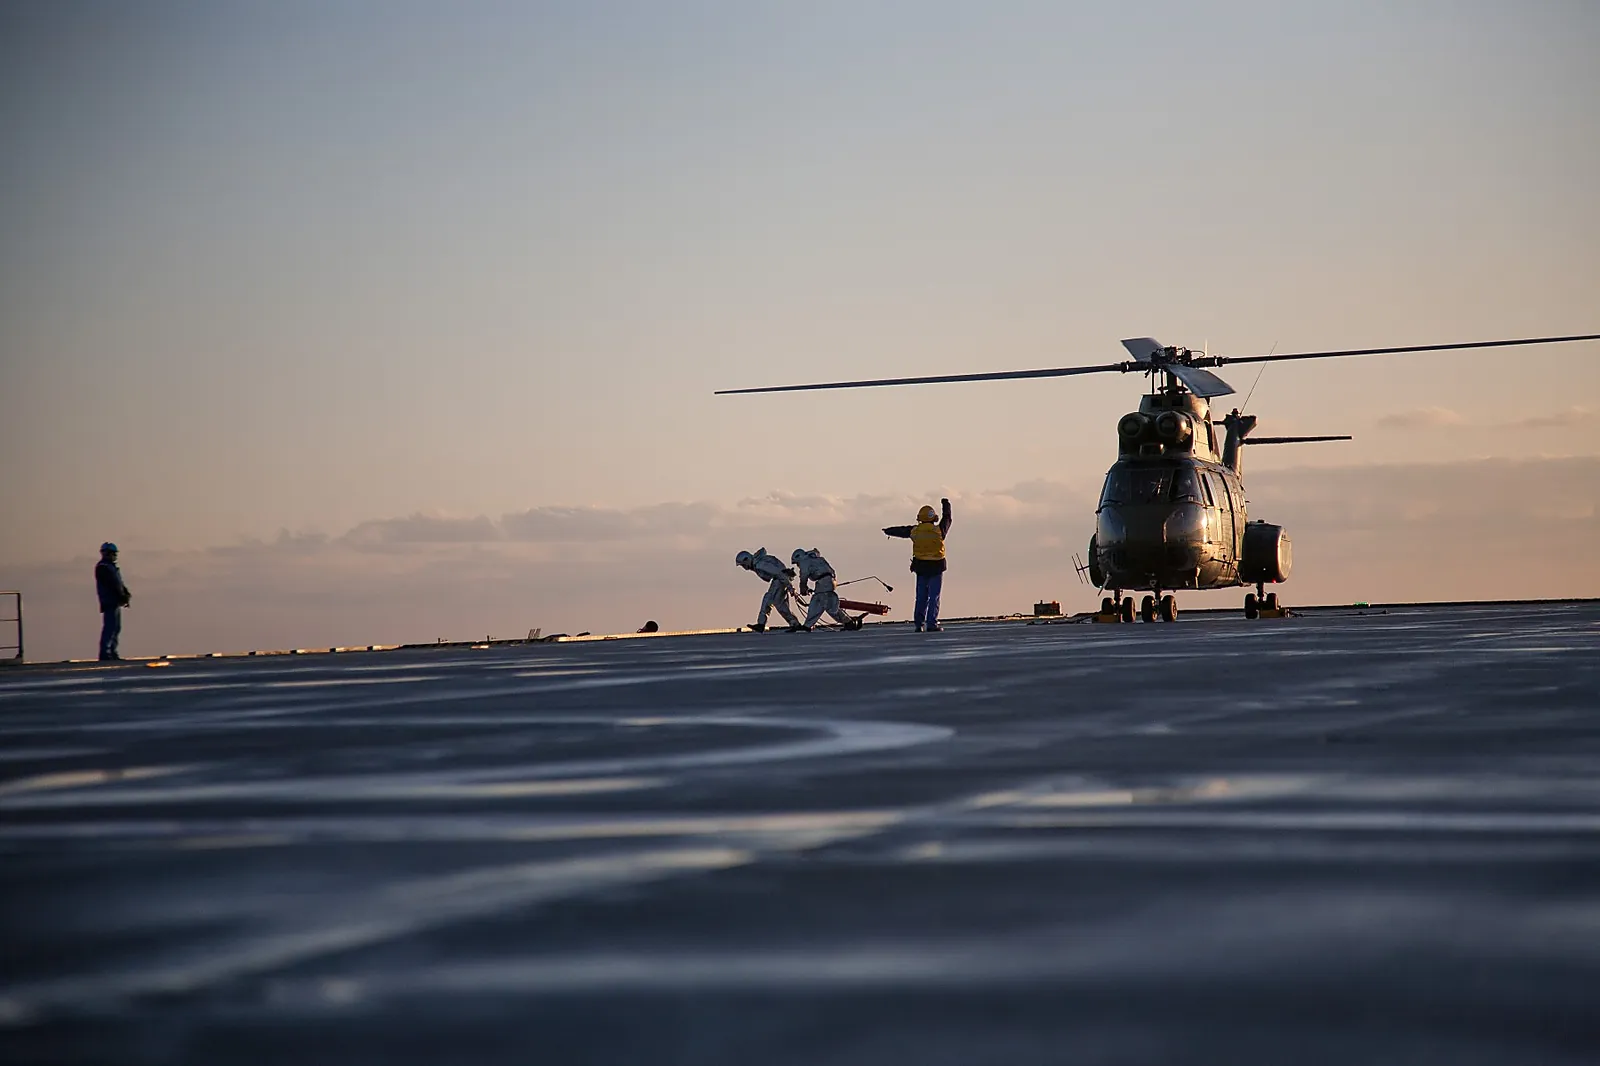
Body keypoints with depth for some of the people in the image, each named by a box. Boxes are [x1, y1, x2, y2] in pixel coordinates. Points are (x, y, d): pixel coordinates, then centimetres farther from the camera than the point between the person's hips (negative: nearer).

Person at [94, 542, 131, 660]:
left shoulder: (111, 566, 22)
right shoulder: (102, 567, -9)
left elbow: (118, 584, 21)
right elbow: (112, 585, -16)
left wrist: (126, 594, 4)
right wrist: (123, 597, -14)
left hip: (116, 602, 10)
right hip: (109, 602, -10)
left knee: (116, 628, 11)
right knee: (110, 627, -14)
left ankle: (112, 652, 13)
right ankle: (104, 653, -16)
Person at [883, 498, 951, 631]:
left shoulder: (915, 531, 0)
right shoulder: (938, 530, -8)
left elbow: (900, 530, 18)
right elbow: (947, 519, 10)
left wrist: (888, 530, 38)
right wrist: (946, 505, 28)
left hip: (920, 567, 3)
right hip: (936, 567, -3)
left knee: (921, 597, 10)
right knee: (934, 597, -2)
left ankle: (919, 624, 9)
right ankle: (932, 624, -7)